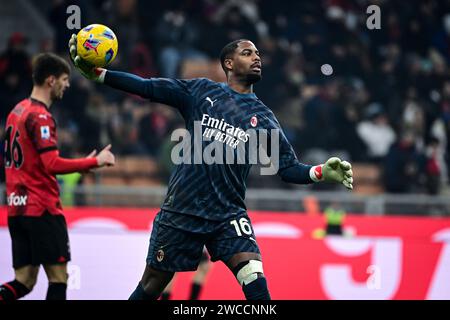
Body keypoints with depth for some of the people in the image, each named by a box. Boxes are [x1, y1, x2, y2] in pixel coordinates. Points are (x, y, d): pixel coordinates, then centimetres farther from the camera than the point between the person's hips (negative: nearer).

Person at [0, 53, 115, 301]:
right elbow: (52, 164, -21)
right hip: (42, 210, -8)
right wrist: (95, 162, -12)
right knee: (58, 277, -3)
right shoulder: (40, 116, -12)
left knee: (24, 281, 7)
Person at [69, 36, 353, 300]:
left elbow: (289, 167, 5)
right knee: (150, 287, 6)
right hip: (181, 210, -1)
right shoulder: (201, 91, 5)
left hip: (228, 215, 1)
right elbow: (146, 87, 2)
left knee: (255, 283, -21)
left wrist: (321, 172, -15)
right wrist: (95, 73, -8)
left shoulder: (263, 118, 8)